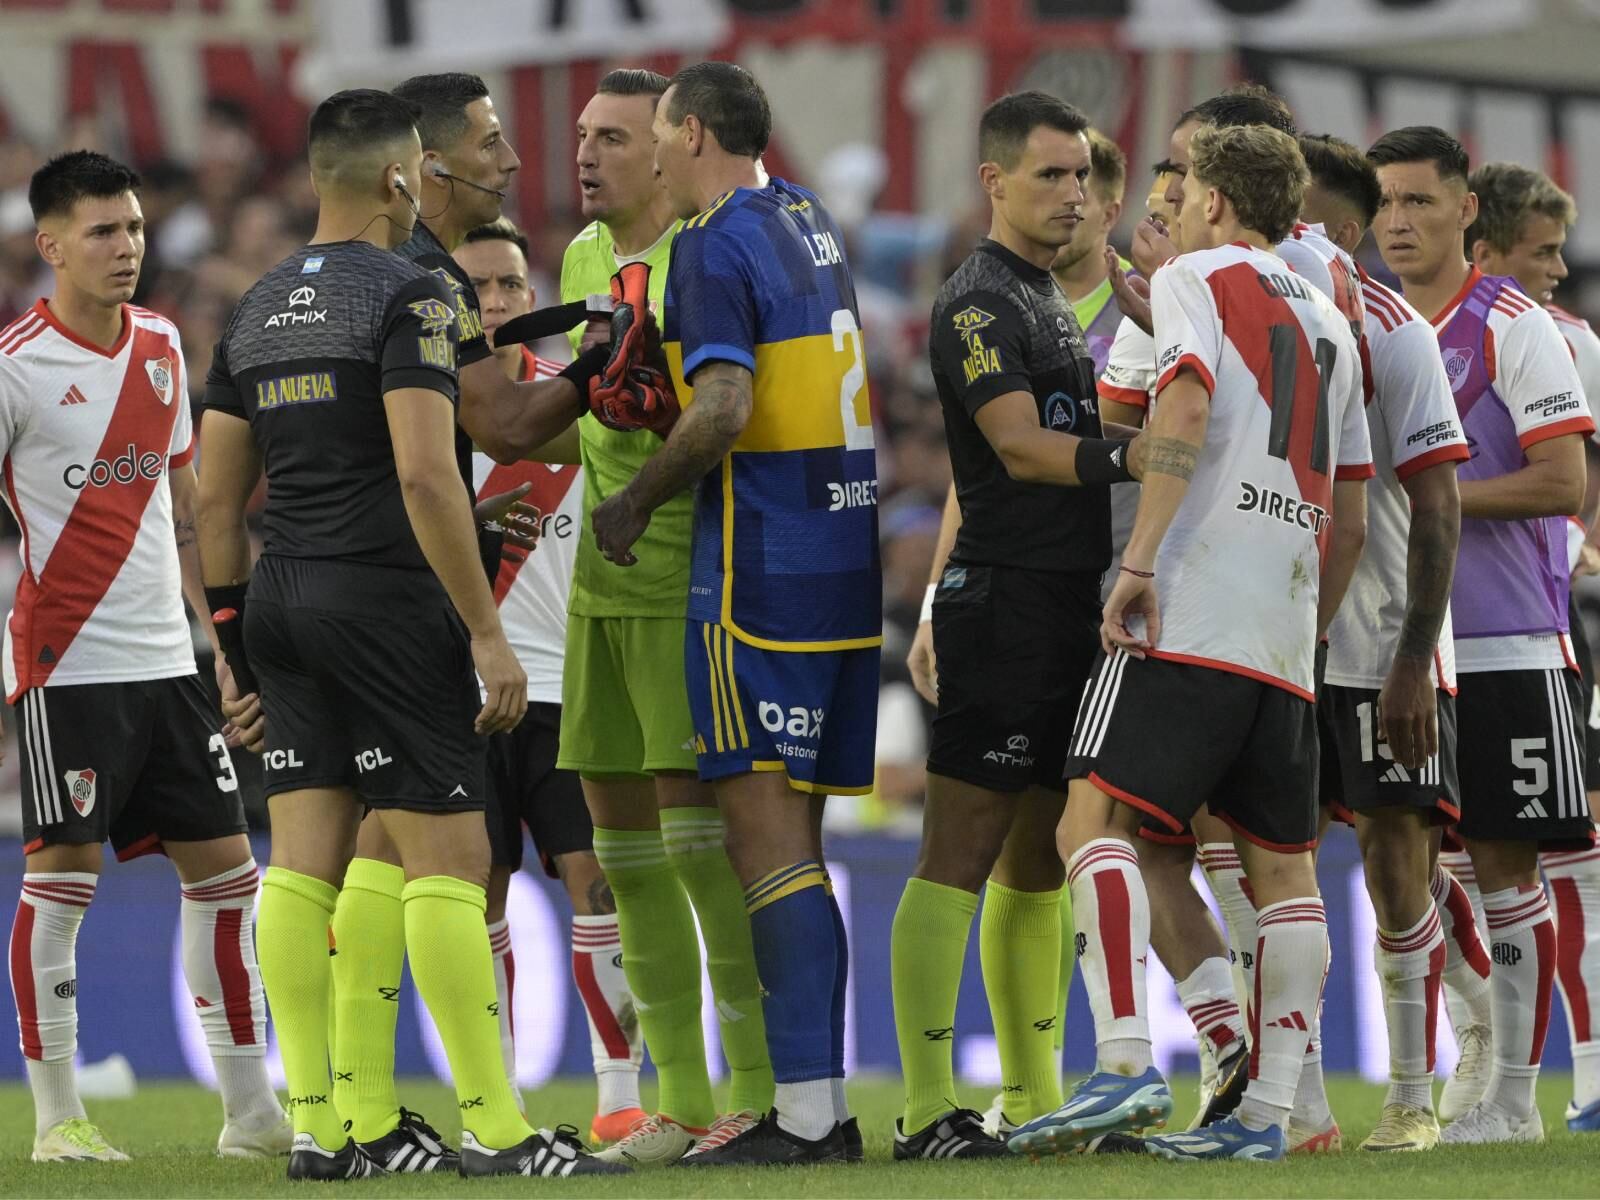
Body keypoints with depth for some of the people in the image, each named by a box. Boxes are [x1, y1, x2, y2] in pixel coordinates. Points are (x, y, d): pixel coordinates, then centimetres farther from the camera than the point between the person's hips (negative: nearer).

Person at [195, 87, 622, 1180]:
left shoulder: (257, 312, 13)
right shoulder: (406, 296, -10)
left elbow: (217, 496, 15)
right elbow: (426, 477, -19)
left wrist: (233, 641, 21)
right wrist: (487, 632, -16)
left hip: (284, 600, 8)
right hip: (385, 600, -8)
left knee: (304, 863, 6)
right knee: (449, 861, -5)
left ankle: (316, 1129, 5)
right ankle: (493, 1127, -6)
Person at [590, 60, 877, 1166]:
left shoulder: (716, 245, -11)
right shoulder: (810, 219, 15)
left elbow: (725, 408, -21)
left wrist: (632, 505, -8)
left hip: (762, 569, -8)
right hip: (848, 563, 8)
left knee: (766, 840, -8)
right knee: (794, 842, 12)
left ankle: (803, 1115, -12)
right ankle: (825, 1108, 11)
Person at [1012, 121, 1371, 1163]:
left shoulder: (1193, 279, 5)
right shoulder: (1330, 324, 25)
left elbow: (1186, 409, -14)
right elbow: (1353, 522, 24)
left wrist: (1139, 560, -17)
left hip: (1189, 613, -7)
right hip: (1286, 638, 7)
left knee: (1097, 820, -13)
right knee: (1284, 868, 7)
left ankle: (1126, 1066, -29)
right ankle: (1268, 1111, 3)